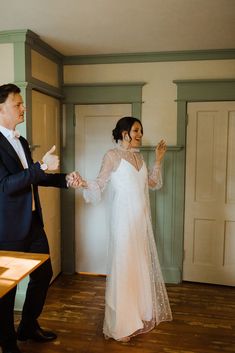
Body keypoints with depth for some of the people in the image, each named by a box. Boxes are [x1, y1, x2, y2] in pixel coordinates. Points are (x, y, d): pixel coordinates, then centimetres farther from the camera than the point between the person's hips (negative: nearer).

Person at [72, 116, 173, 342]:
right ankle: (122, 323, 12)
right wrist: (84, 184, -30)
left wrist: (158, 159, 15)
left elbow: (154, 183, 19)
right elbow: (100, 184, -11)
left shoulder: (139, 157, 14)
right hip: (124, 218, -7)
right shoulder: (112, 155, -6)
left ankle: (143, 312, 32)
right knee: (124, 265, -3)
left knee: (142, 263, 14)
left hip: (142, 218, 7)